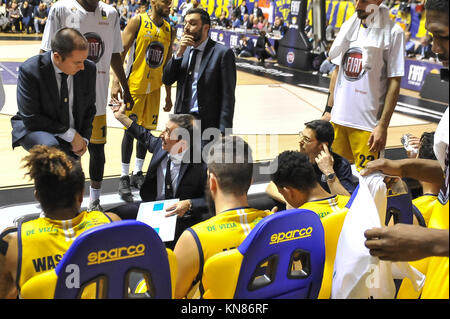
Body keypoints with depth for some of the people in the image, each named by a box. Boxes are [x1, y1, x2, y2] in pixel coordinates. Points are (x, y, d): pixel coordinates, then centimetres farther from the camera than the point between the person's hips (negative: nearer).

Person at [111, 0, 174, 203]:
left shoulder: (169, 30, 8)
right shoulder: (138, 21, -7)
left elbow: (167, 65, 13)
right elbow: (121, 52, -9)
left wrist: (168, 95, 13)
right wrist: (116, 82, -17)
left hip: (154, 87, 5)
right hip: (134, 84, -5)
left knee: (146, 129, 10)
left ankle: (137, 174, 23)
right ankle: (124, 178, 6)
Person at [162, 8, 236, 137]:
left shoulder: (223, 53, -7)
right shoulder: (184, 51, 12)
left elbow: (228, 96, -10)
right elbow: (167, 80, 5)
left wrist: (223, 131, -16)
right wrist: (179, 52, -7)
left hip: (208, 125, -5)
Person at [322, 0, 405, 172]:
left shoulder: (393, 32, -8)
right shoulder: (348, 26, 8)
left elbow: (394, 82, -9)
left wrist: (383, 125, -12)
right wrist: (329, 110, 13)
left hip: (367, 124, -5)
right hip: (338, 118, 5)